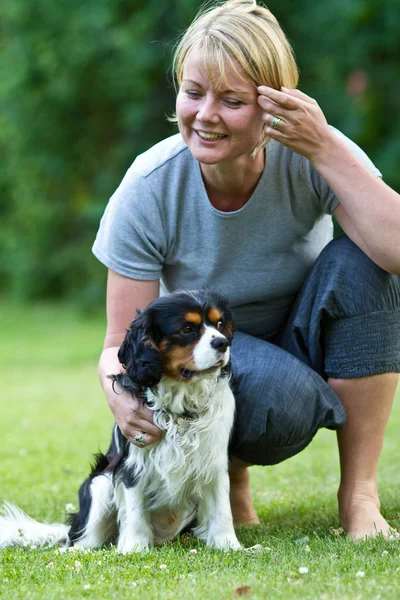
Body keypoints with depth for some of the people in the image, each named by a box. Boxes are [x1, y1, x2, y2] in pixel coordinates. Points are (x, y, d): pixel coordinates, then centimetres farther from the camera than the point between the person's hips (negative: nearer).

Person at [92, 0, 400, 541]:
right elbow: (122, 344, -15)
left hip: (308, 350, 2)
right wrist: (121, 391, -39)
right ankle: (228, 472, 0)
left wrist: (326, 149, -40)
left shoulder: (315, 157, -22)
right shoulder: (147, 192, -20)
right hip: (209, 367, -2)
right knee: (275, 386, -38)